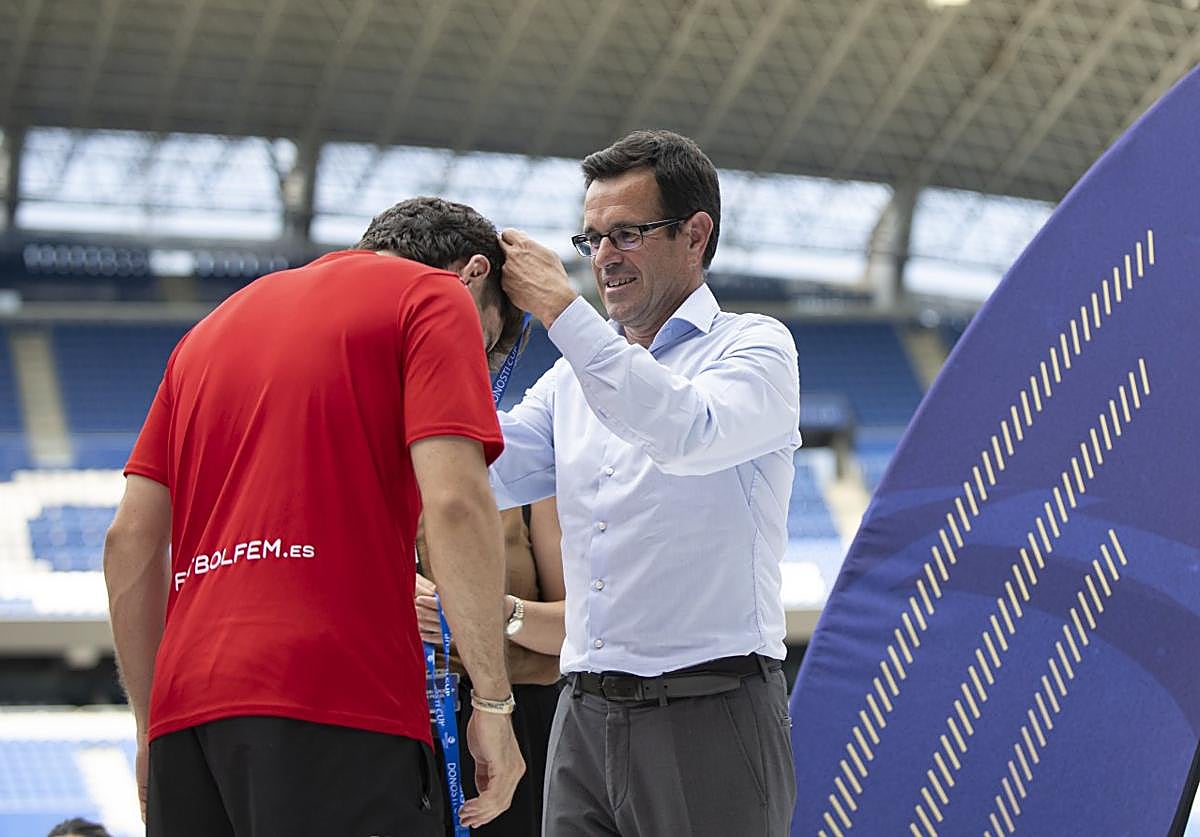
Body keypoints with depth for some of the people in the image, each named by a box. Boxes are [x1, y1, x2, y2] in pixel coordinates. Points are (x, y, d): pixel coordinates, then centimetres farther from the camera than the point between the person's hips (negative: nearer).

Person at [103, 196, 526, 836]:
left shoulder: (217, 324, 26)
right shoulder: (437, 296, 7)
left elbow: (130, 542, 20)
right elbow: (455, 503, -9)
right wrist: (492, 703, -5)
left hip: (184, 711, 7)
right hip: (336, 711, -7)